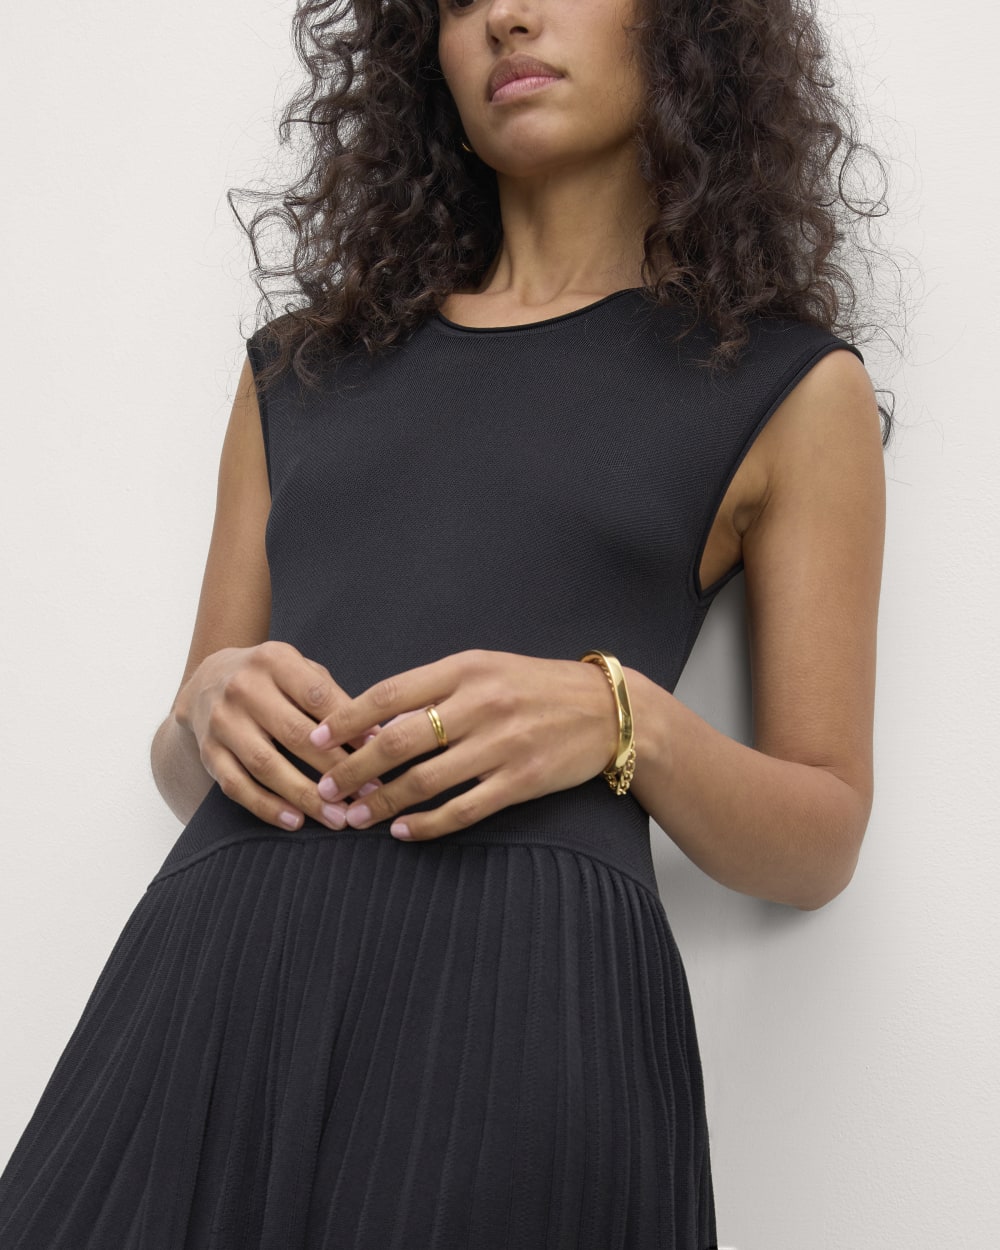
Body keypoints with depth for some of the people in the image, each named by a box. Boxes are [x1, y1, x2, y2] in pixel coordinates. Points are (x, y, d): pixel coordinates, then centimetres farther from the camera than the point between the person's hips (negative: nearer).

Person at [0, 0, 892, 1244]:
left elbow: (820, 841, 7)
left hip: (527, 985, -3)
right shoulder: (302, 366, 19)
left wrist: (622, 719, -12)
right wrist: (211, 711, -5)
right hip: (209, 966, 3)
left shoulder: (788, 384, 9)